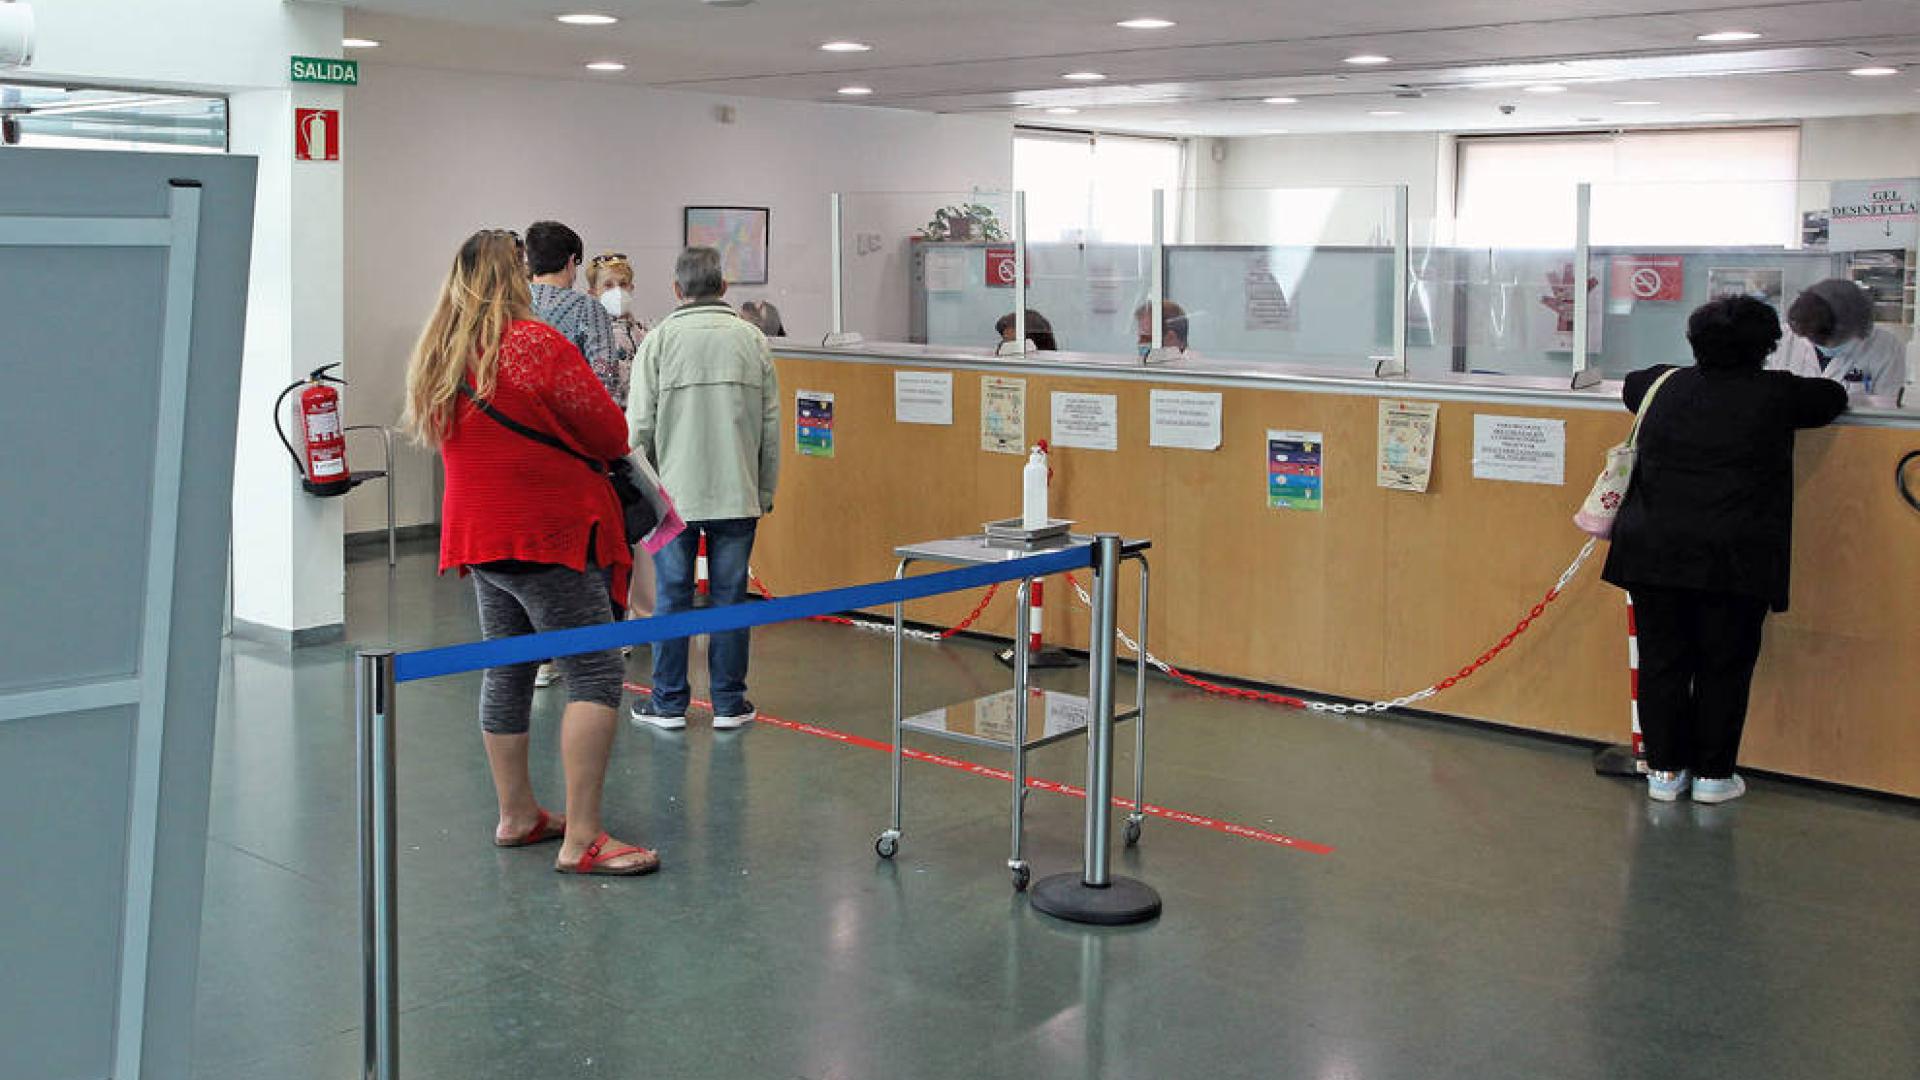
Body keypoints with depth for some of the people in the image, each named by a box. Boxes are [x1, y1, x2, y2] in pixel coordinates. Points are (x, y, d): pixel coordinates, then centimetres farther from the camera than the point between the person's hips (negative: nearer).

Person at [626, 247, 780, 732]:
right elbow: (771, 425, 4)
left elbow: (640, 425, -5)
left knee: (672, 597, 6)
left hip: (674, 492, -1)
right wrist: (766, 492, 13)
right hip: (738, 493, 1)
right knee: (730, 597, 7)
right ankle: (729, 703, 12)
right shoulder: (753, 339, 3)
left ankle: (668, 702, 13)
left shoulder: (660, 339, -4)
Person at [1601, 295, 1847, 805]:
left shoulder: (1667, 386, 8)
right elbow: (1834, 398, 17)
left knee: (1662, 661, 9)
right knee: (1724, 667, 7)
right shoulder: (1775, 394, -1)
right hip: (1733, 560, -3)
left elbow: (1630, 385, 32)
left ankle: (1664, 770, 15)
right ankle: (1713, 773, 13)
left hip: (1654, 551, 3)